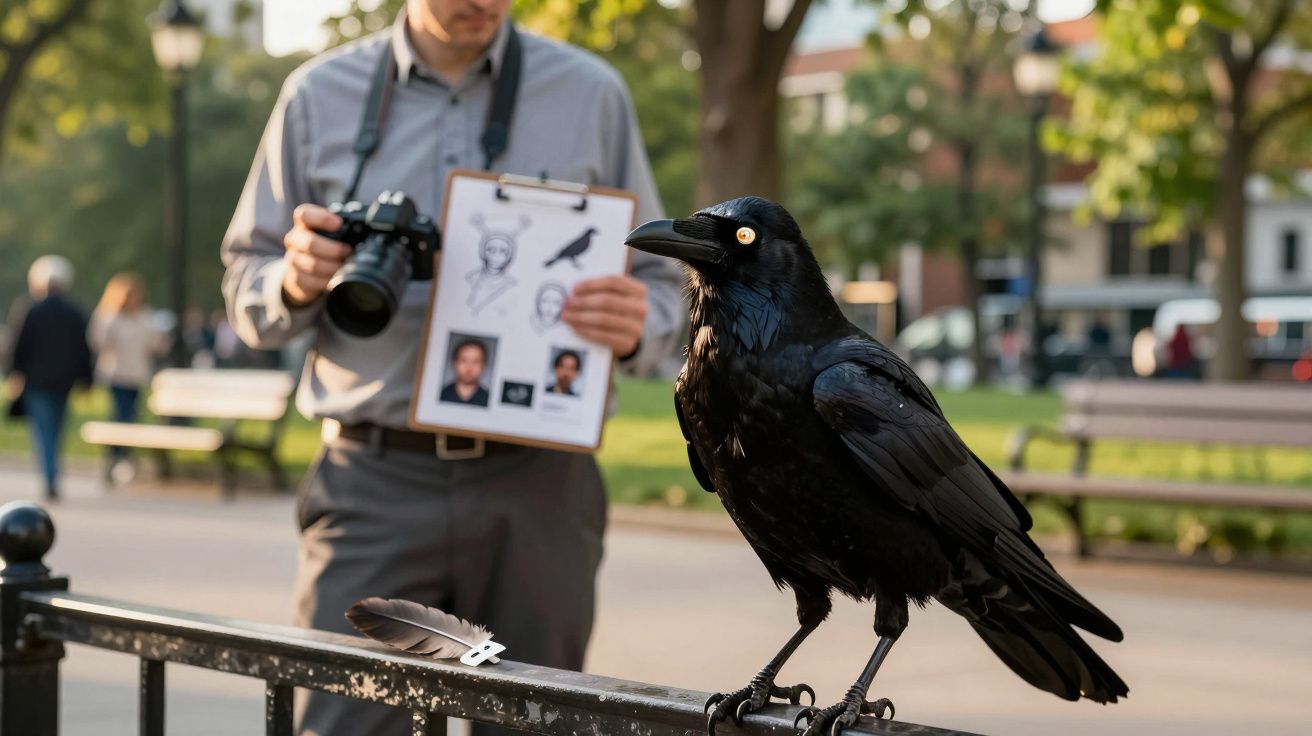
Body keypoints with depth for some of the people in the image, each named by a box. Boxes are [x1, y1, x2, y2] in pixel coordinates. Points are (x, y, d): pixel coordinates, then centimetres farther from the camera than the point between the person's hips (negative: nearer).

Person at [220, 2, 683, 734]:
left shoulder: (591, 95, 7)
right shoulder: (318, 96, 7)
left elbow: (662, 288, 10)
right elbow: (246, 292, 12)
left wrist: (635, 327, -13)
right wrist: (297, 283, -11)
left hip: (537, 488, 1)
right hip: (374, 486, 0)